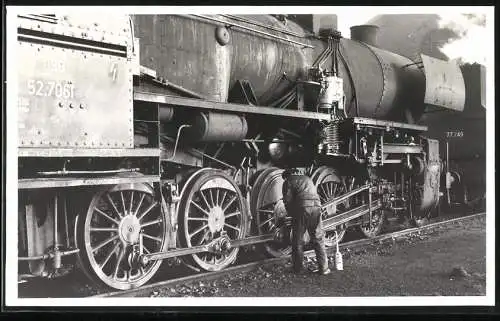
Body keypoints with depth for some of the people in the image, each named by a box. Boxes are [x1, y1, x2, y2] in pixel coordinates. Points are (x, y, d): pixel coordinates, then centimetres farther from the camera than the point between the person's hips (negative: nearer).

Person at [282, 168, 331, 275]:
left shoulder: (288, 182, 13)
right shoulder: (307, 179, 30)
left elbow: (287, 200, 3)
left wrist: (292, 214, 17)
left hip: (302, 208, -4)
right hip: (316, 206, 4)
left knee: (298, 239, 7)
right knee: (318, 238, 8)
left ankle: (298, 267, 12)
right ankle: (324, 268, 6)